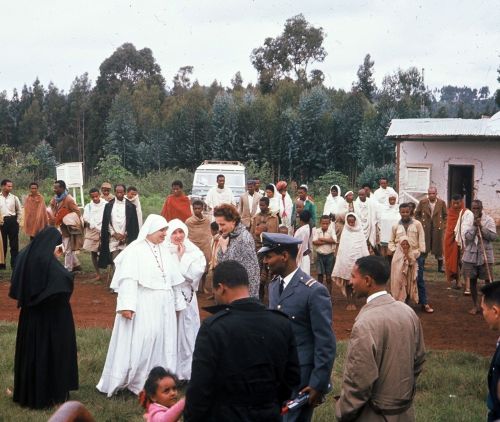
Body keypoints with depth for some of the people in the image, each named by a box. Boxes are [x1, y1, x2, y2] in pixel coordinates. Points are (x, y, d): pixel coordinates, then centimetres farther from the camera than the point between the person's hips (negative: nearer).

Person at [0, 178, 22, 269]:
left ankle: (14, 264, 10)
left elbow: (19, 211, 10)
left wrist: (17, 221, 4)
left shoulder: (14, 198, 3)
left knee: (14, 244, 3)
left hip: (12, 221, 1)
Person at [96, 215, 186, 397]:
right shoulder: (135, 250, -9)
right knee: (139, 344, -4)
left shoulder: (164, 250, 12)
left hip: (163, 307, 7)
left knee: (162, 344, 10)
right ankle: (136, 381, 6)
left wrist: (177, 303, 17)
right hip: (142, 308, -7)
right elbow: (128, 280, -18)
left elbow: (173, 279, 17)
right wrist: (127, 305, -26)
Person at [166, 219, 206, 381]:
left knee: (185, 332, 5)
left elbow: (194, 274, -12)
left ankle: (186, 371, 13)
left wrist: (181, 257, -10)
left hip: (186, 298, 0)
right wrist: (176, 256, -11)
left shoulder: (194, 252, 0)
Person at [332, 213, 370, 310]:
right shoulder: (345, 233, 5)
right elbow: (341, 248, 3)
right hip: (345, 260, 1)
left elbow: (364, 249, 2)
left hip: (357, 260, -1)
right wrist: (339, 262, -3)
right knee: (347, 283, 3)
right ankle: (349, 302, 9)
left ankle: (353, 302, 8)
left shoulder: (360, 233, 2)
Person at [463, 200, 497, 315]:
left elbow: (493, 237, -12)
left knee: (488, 281, 1)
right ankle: (475, 305, 20)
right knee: (472, 280, 8)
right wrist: (475, 226, -19)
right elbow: (468, 237, -10)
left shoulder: (489, 220, -4)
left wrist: (481, 227, -19)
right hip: (471, 255, 2)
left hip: (486, 255, -2)